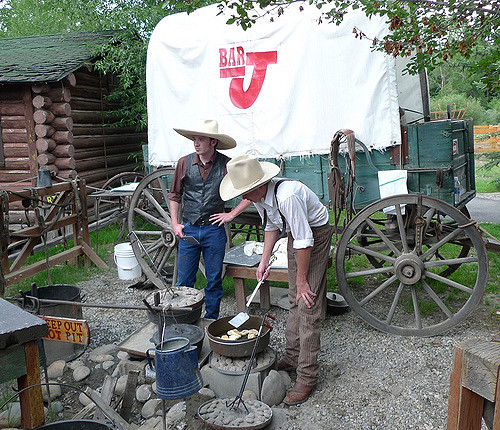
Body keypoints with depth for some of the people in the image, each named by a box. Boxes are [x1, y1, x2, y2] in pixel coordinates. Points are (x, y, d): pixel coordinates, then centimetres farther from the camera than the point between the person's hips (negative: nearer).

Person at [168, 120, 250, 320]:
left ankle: (211, 321, 26)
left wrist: (231, 214, -4)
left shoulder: (227, 164, -6)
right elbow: (174, 195, 12)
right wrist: (175, 223, 4)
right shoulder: (184, 163, 1)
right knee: (184, 281, 6)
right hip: (189, 229, 1)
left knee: (214, 280, 9)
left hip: (214, 230, -1)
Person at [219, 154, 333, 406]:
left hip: (316, 234, -8)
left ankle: (307, 377, -2)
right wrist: (264, 260, 7)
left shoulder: (287, 196, -35)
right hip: (296, 235, 8)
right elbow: (272, 226, 10)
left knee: (308, 305, -9)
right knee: (294, 300, 13)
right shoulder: (259, 196, -8)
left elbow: (304, 240, -29)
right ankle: (293, 357, 28)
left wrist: (302, 279, -20)